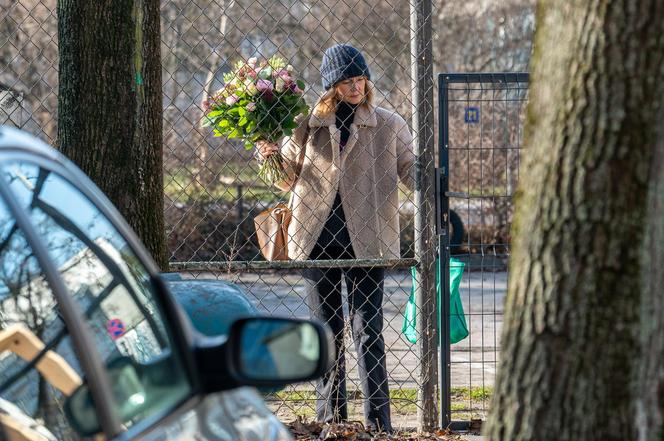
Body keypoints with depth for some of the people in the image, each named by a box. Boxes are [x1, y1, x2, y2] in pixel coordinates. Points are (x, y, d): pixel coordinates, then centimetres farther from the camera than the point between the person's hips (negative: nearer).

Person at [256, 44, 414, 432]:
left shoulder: (389, 126, 4)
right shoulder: (308, 125, 8)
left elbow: (411, 170, 6)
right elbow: (290, 179, 18)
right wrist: (271, 159, -2)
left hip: (365, 240, -2)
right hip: (318, 239, 3)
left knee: (368, 331, -6)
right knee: (327, 330, 9)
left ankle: (378, 420, -4)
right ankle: (331, 415, 17)